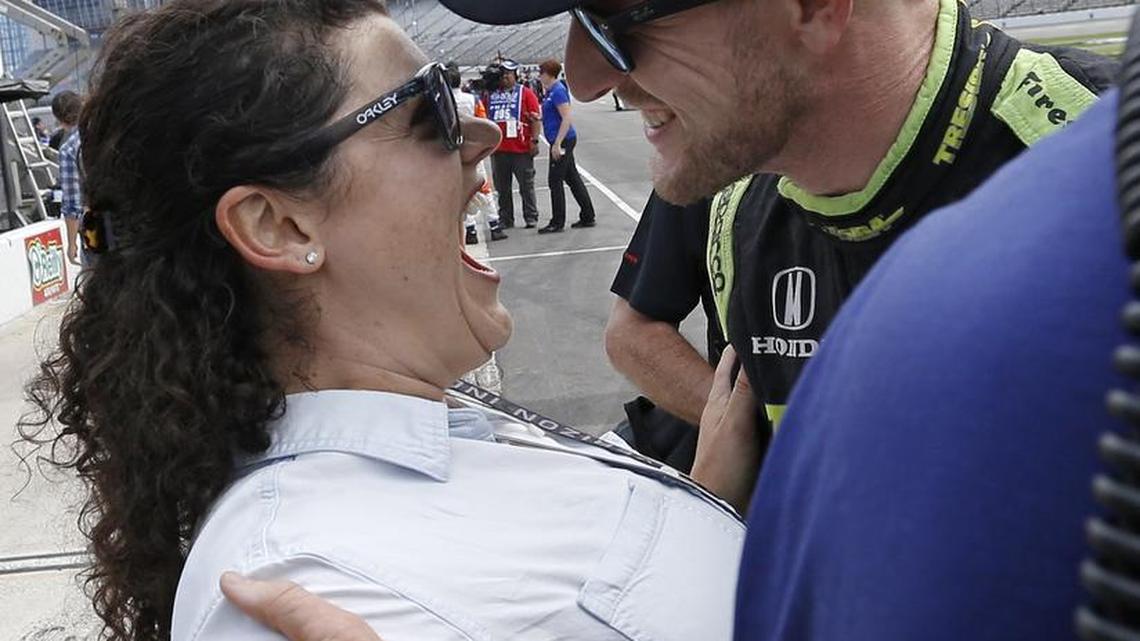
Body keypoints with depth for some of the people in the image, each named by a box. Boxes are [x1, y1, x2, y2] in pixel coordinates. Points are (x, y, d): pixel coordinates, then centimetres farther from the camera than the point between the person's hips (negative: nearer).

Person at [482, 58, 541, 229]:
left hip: (521, 149, -4)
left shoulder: (525, 93, 1)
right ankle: (505, 220, 16)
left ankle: (531, 218, 9)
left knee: (526, 186, 2)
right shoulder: (491, 94, 12)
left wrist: (534, 140, -9)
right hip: (498, 149, 4)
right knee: (502, 187, 8)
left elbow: (535, 118, -3)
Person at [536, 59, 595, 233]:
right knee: (573, 179, 12)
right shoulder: (551, 91, 15)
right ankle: (588, 217, 16)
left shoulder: (558, 91, -16)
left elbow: (567, 119, -21)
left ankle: (557, 222, 3)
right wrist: (539, 117, 15)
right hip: (563, 141, 10)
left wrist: (557, 144, -24)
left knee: (555, 181, -4)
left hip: (563, 140, -10)